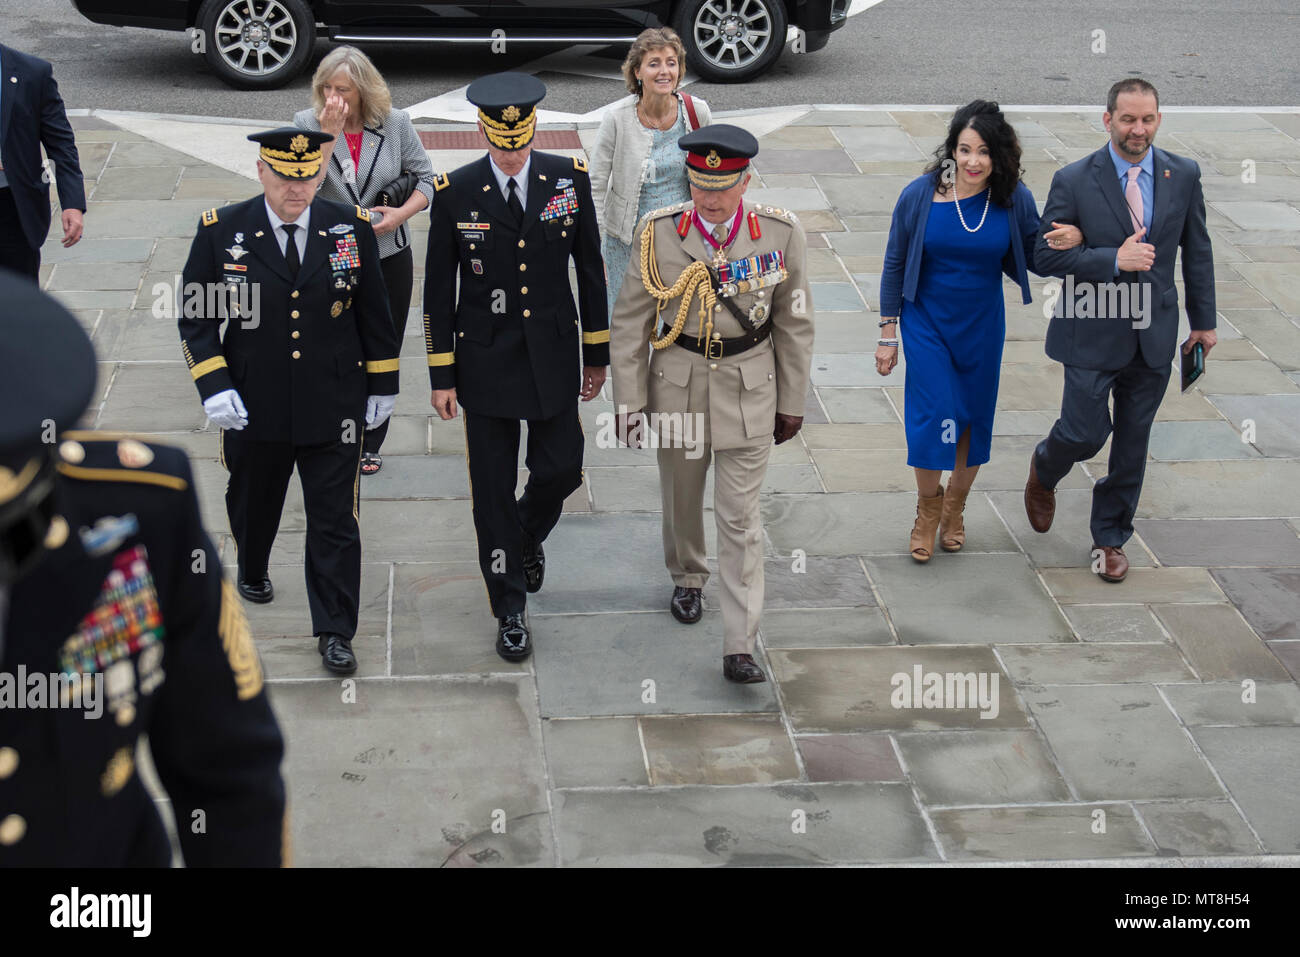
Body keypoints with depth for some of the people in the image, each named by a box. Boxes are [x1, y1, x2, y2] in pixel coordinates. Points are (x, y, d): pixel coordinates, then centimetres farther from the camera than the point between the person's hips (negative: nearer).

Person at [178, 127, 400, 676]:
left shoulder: (352, 228, -4)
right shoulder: (221, 232, -7)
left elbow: (374, 314, 5)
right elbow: (195, 318, -1)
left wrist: (383, 385, 8)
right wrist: (213, 386, -13)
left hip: (334, 407, 0)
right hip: (254, 406, 1)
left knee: (336, 520, 1)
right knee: (253, 502, 22)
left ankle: (335, 631, 11)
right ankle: (252, 570, 53)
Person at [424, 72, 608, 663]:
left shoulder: (569, 179, -3)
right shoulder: (455, 192, -8)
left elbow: (590, 268, 5)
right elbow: (438, 289, -2)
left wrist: (597, 354, 7)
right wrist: (441, 375, -2)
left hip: (553, 356, 2)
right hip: (485, 360, -1)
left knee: (561, 469, 7)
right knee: (493, 489, 3)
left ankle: (529, 536, 42)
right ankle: (510, 610, 15)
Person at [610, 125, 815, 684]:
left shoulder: (781, 234, -12)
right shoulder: (658, 234, -12)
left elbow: (795, 324, -1)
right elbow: (629, 324, -4)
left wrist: (792, 402, 3)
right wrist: (629, 402, -4)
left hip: (748, 390, -1)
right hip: (678, 385, 1)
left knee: (740, 516, -2)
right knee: (682, 496, 20)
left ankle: (740, 648, 2)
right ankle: (687, 578, 50)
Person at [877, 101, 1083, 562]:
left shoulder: (1014, 199, -10)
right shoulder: (921, 194, -14)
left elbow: (1034, 259, 4)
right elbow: (895, 265, -4)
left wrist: (1068, 242, -19)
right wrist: (887, 333, -2)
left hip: (982, 325, 2)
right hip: (927, 321, -2)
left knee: (973, 419, 11)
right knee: (934, 415, -11)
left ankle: (955, 506, 35)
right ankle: (928, 507, 15)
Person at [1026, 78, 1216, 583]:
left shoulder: (1183, 175, -1)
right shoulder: (1073, 180, -11)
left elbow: (1196, 250, 8)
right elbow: (1046, 254, -10)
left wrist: (1203, 320, 10)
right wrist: (1114, 260, -22)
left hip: (1154, 334, 3)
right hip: (1092, 334, -3)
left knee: (1132, 444, 10)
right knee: (1085, 433, -2)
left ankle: (1110, 538, 27)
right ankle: (1044, 471, 35)